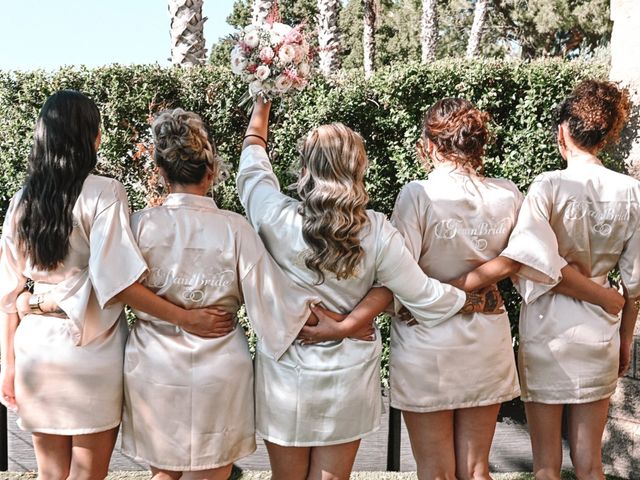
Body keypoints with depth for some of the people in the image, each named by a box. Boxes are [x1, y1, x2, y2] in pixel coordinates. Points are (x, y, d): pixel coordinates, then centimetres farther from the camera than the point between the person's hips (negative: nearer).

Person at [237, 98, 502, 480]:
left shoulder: (278, 219, -16)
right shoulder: (376, 231, -13)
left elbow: (253, 162, 5)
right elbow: (421, 294, -4)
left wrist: (262, 104, 21)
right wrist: (468, 299, 16)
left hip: (286, 373, -1)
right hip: (349, 375, 1)